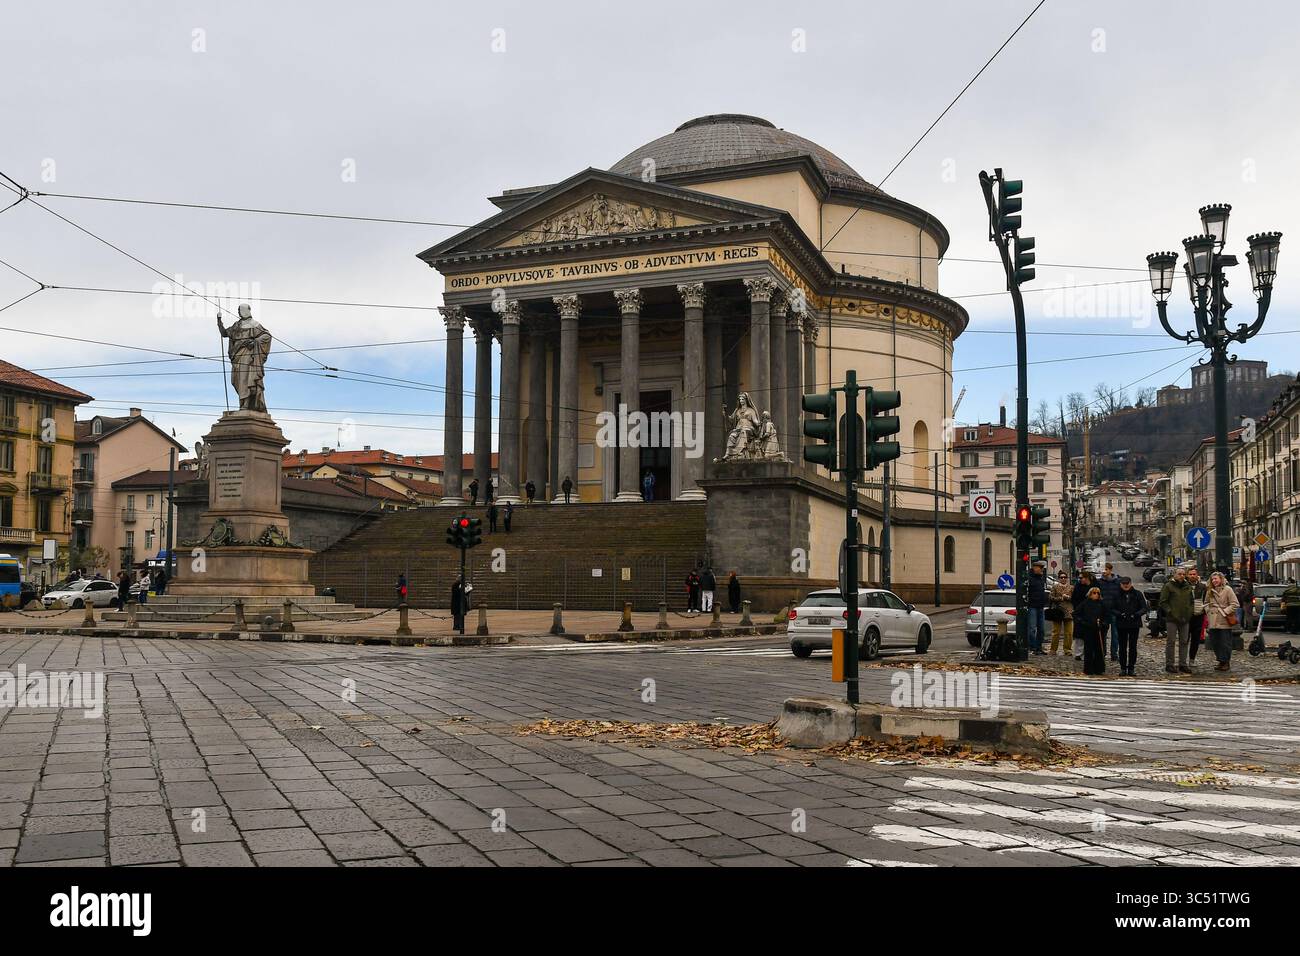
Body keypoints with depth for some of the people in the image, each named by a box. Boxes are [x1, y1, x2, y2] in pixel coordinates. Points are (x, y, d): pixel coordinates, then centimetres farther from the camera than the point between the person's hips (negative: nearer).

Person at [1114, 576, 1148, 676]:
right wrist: (1120, 614, -16)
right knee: (1122, 647, 5)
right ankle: (1123, 668, 12)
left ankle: (1131, 668, 9)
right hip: (1121, 624, 0)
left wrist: (1136, 614, -16)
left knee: (1133, 647, 2)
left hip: (1134, 624, 0)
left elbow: (1144, 608, 1)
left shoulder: (1137, 594, 2)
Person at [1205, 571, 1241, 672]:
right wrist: (1208, 612, 10)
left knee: (1225, 643, -1)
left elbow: (1235, 604, -9)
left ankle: (1226, 662, 10)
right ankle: (1221, 661, 20)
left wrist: (1225, 612, -13)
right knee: (1214, 643, 8)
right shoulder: (1210, 591, 13)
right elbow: (1206, 603, 27)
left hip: (1224, 622, -6)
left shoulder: (1227, 590, -5)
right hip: (1213, 622, 6)